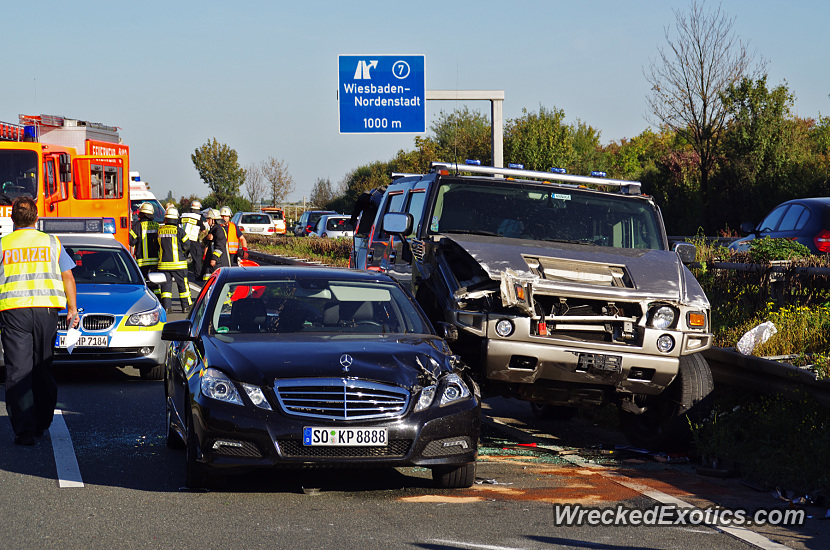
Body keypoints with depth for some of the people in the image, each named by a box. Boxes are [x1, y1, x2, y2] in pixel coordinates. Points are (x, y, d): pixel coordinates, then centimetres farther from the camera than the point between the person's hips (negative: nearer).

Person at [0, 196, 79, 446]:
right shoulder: (52, 243, 9)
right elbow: (68, 278, 10)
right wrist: (72, 308, 16)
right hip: (46, 310, 2)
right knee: (42, 369, 15)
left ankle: (24, 428, -14)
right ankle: (42, 423, 22)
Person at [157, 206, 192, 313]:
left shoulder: (160, 230, 3)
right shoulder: (179, 230, -9)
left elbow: (157, 246, 12)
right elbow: (186, 245, -5)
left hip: (163, 263, 3)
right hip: (178, 263, -3)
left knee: (166, 285, 6)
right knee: (183, 284, 8)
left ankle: (166, 306, -1)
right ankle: (186, 305, 11)